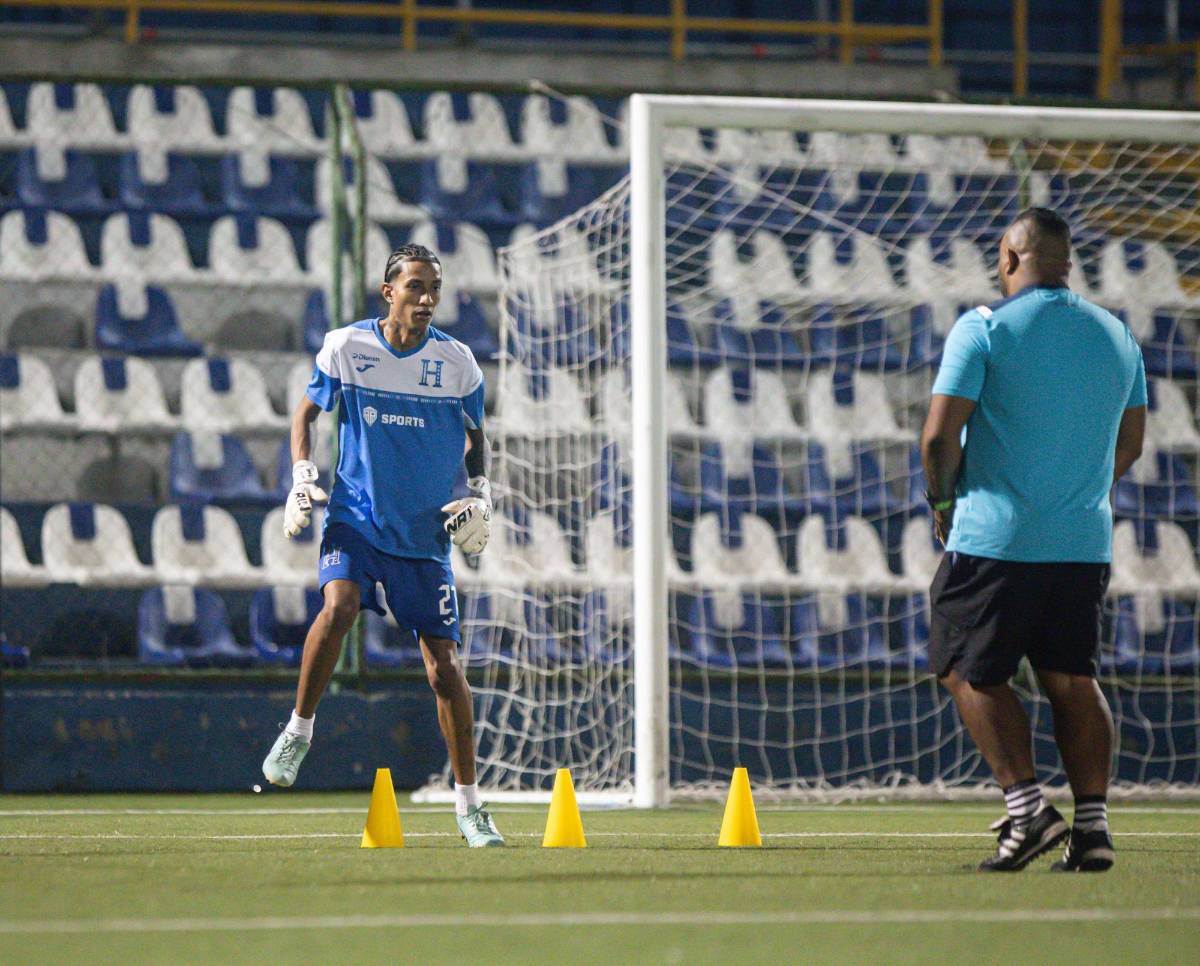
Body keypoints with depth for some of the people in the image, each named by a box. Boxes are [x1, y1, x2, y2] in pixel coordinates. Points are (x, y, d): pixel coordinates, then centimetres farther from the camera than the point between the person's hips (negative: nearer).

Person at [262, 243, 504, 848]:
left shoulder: (456, 362, 0)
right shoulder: (346, 347, -3)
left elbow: (474, 435, 16)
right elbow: (306, 412, 11)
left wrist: (480, 495, 0)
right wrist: (303, 475, -4)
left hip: (426, 533, 1)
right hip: (354, 518, -1)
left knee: (444, 663, -1)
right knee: (339, 605, -31)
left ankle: (468, 803, 10)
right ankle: (299, 730, -10)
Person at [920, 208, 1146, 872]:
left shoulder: (983, 329, -7)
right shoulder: (1116, 335, 10)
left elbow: (940, 435, -11)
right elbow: (1130, 443, 17)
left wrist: (943, 499, 5)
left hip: (996, 537, -5)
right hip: (1086, 542, 5)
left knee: (972, 672, 5)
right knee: (1072, 679, 9)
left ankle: (1027, 808, -7)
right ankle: (1092, 823, 1)